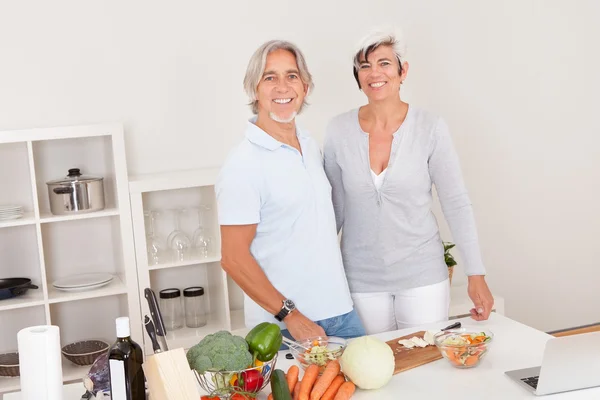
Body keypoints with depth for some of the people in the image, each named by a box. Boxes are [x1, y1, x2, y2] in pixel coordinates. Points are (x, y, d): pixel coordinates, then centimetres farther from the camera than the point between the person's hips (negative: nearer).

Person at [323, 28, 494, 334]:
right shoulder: (338, 131, -4)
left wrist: (476, 275, -6)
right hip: (362, 278, 1)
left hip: (423, 275, -1)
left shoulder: (430, 128, -8)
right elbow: (335, 207, 4)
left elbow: (456, 204, -5)